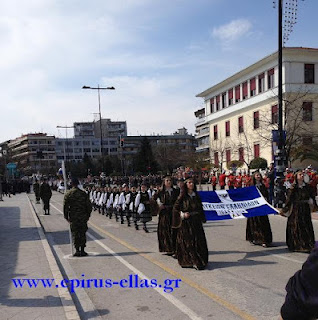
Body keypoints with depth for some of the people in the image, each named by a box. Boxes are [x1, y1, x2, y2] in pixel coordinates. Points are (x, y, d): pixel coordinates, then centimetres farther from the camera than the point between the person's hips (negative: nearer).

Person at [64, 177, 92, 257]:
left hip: (73, 217, -1)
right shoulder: (83, 193, 1)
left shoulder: (68, 194, -4)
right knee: (82, 233, 7)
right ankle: (82, 250, 8)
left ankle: (77, 250, 4)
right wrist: (88, 215, 12)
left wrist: (66, 217, 4)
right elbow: (89, 205, 2)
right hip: (83, 217, 1)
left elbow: (65, 206, -5)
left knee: (75, 233, 6)